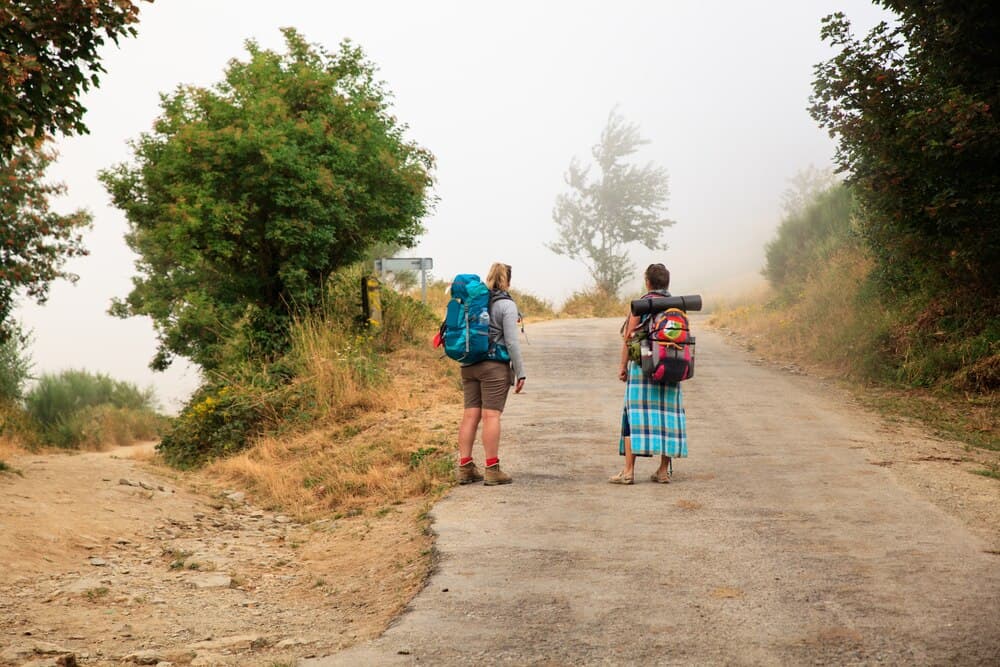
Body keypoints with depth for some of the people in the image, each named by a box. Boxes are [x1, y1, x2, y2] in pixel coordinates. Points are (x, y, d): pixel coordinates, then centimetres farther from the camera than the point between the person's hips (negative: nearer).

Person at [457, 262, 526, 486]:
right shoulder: (506, 305, -8)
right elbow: (512, 342, -11)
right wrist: (520, 373, -6)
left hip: (469, 365, 6)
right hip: (495, 366, -6)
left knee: (471, 414, 8)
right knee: (491, 415, -5)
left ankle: (465, 468, 10)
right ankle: (492, 470, -3)